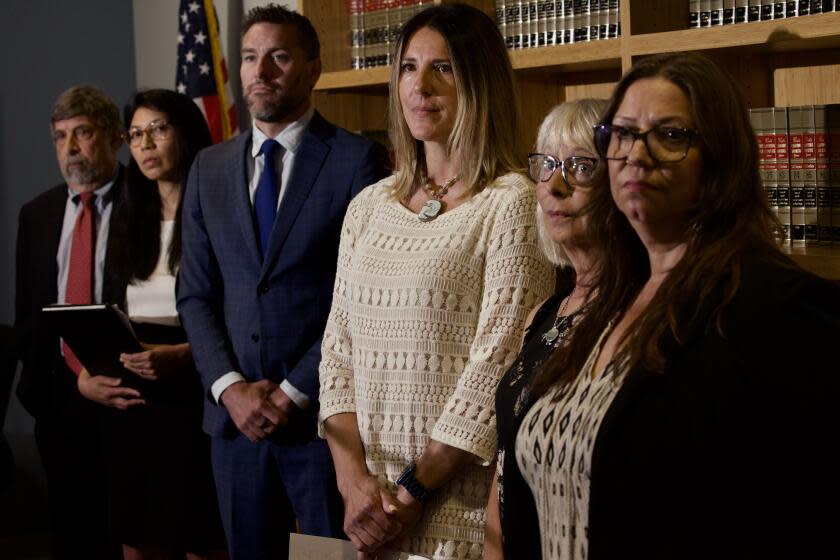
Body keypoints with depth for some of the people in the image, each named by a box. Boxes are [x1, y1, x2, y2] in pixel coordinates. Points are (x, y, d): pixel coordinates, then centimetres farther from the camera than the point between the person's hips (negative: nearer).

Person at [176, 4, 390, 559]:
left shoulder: (358, 159, -5)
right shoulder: (210, 168, 11)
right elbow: (196, 294, 9)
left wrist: (294, 391, -11)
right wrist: (230, 388, -5)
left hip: (324, 413, -4)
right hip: (234, 413, 4)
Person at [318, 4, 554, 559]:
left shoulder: (512, 203, -9)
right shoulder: (369, 206, 9)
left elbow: (497, 367, -14)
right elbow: (337, 350, 7)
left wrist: (412, 493, -13)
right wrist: (354, 476, -6)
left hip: (460, 506, -5)